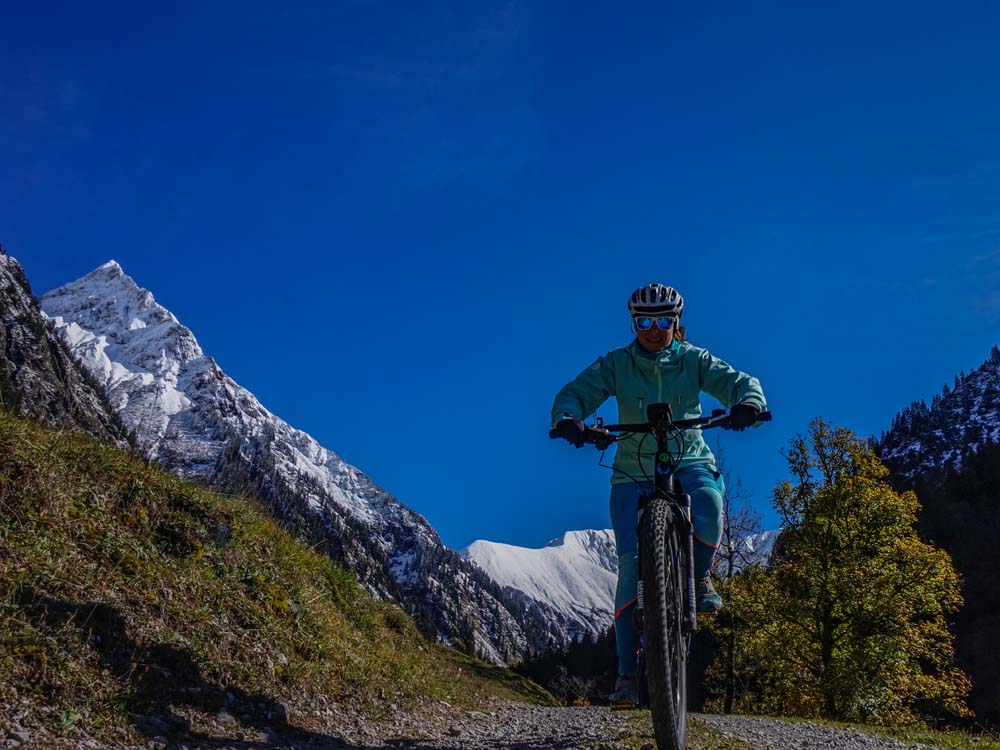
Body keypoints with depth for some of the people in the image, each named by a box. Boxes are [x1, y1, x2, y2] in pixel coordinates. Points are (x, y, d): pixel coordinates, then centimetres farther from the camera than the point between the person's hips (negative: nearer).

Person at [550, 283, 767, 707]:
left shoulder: (694, 360, 2)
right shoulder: (615, 364, 0)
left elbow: (738, 382, -9)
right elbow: (575, 393, -9)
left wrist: (747, 402, -34)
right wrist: (568, 418, -33)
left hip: (689, 462, 0)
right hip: (633, 473, 0)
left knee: (708, 501, -36)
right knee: (632, 564, -13)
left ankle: (700, 577, -5)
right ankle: (627, 672, -6)